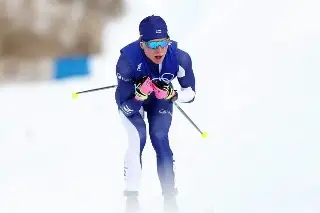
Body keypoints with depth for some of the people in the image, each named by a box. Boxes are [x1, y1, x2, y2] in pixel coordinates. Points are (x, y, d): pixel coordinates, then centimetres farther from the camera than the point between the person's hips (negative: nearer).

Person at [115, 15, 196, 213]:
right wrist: (140, 92, -49)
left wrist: (171, 94, -35)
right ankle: (132, 196, -10)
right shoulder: (128, 59, -38)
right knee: (138, 138, -21)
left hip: (160, 99, 1)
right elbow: (125, 107, -31)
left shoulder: (180, 58, -33)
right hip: (131, 99, -1)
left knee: (160, 138, -16)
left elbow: (190, 93, -17)